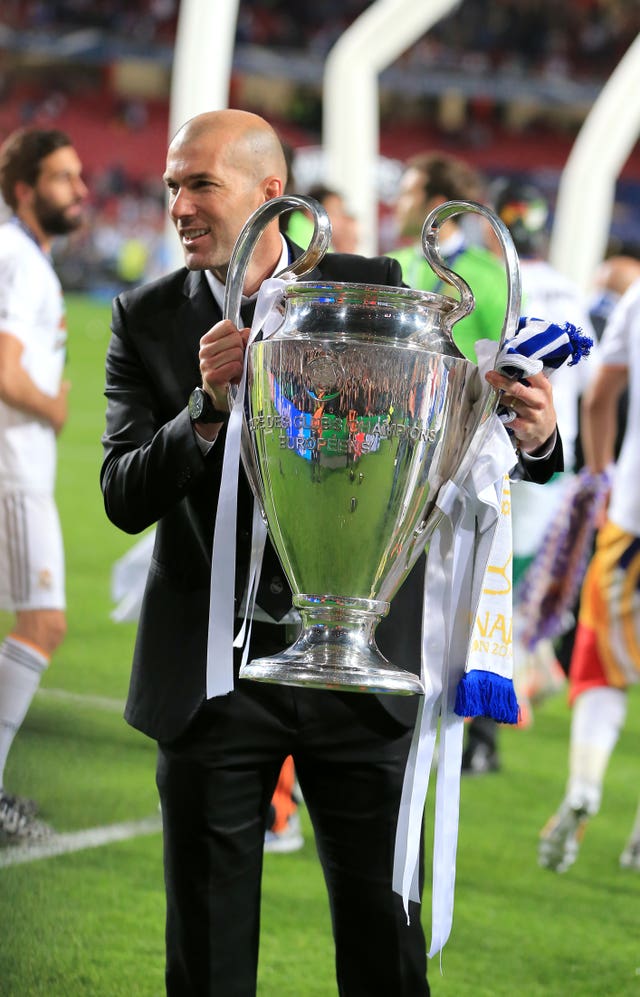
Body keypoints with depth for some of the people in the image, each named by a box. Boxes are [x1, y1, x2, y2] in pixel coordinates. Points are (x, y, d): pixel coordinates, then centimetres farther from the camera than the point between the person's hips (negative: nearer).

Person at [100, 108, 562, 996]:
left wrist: (533, 435, -24)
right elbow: (124, 498, -6)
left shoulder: (373, 291, 0)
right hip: (212, 678, 1)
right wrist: (207, 409, -23)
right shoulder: (148, 320, 1)